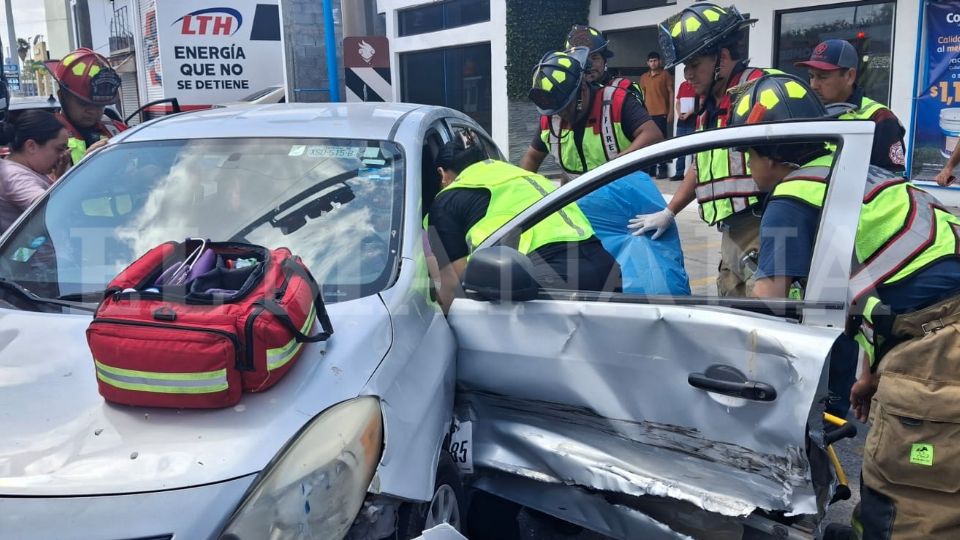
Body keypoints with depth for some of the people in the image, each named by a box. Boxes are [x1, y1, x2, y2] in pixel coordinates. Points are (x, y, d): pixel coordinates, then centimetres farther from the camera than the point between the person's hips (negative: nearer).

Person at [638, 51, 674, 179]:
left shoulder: (665, 74, 2)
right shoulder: (644, 77, 14)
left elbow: (671, 93, 0)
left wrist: (671, 112, -7)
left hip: (661, 113, -4)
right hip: (648, 114, 5)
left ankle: (662, 169, -2)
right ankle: (651, 169, 13)